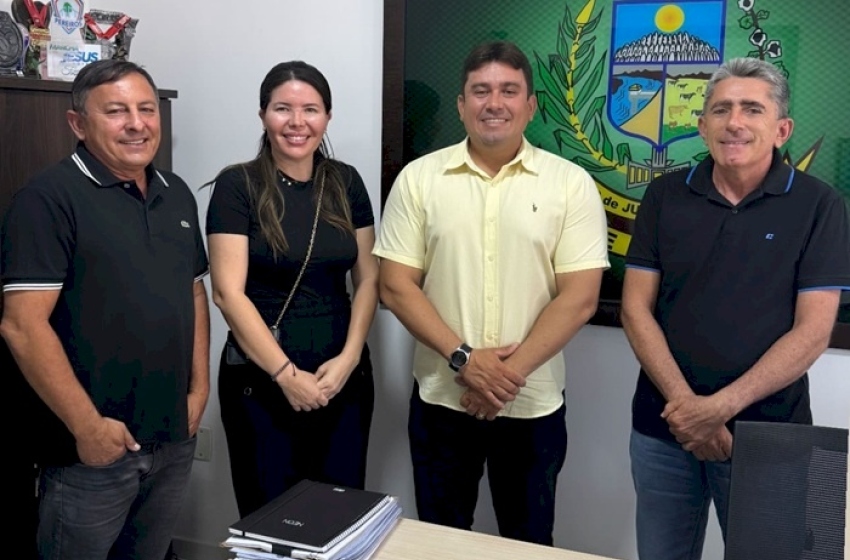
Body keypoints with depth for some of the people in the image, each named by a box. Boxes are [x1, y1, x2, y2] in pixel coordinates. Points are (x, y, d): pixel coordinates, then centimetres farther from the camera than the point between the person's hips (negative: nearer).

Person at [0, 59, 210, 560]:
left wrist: (199, 388, 7)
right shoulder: (50, 198, -12)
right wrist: (88, 425, -18)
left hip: (175, 440, 6)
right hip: (94, 448, -6)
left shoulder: (177, 194, 9)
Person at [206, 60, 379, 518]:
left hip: (344, 376, 4)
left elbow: (368, 279, 5)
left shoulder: (346, 183, 5)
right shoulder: (237, 185, -7)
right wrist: (286, 374, -14)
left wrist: (348, 358, -8)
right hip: (261, 379, -3)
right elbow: (228, 292, -12)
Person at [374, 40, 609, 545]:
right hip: (441, 399, 1)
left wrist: (510, 372, -15)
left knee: (528, 542, 17)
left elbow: (579, 297, -9)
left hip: (533, 405, 0)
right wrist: (462, 358, -15)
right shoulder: (418, 178, -1)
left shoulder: (572, 183, -4)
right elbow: (397, 286, -4)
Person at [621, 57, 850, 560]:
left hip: (767, 436, -2)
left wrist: (722, 406, -17)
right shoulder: (665, 196, 2)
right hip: (663, 428, 2)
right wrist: (683, 403, -13)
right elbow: (636, 308, -1)